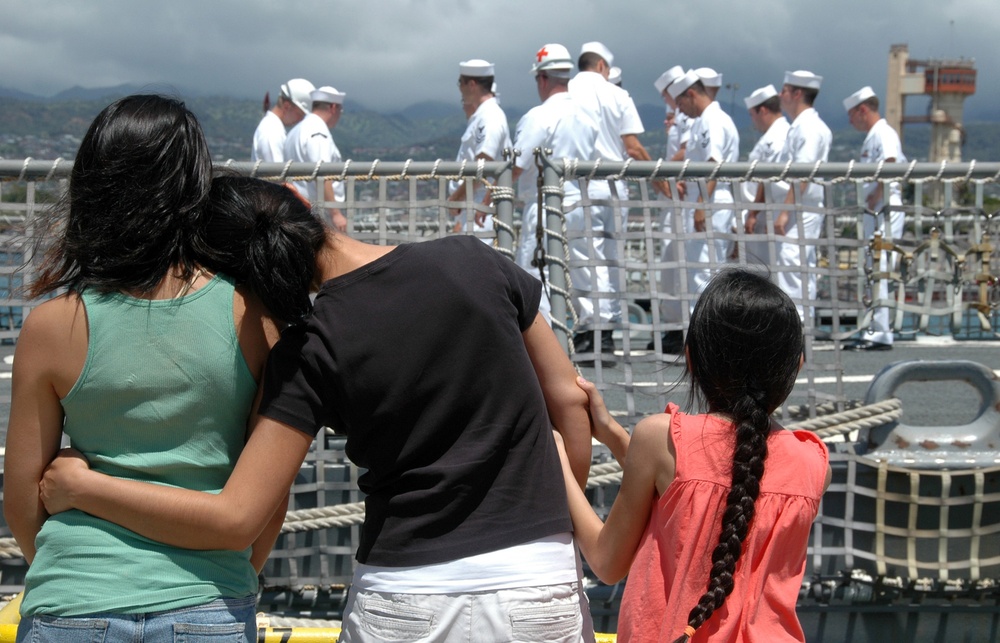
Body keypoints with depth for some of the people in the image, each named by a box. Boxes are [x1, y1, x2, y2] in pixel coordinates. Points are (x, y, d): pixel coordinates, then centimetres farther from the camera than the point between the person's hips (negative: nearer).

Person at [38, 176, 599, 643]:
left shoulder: (311, 352, -9)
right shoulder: (473, 261, -2)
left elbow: (234, 519, -13)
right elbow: (569, 400, 5)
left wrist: (80, 486, -4)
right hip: (541, 586, 2)